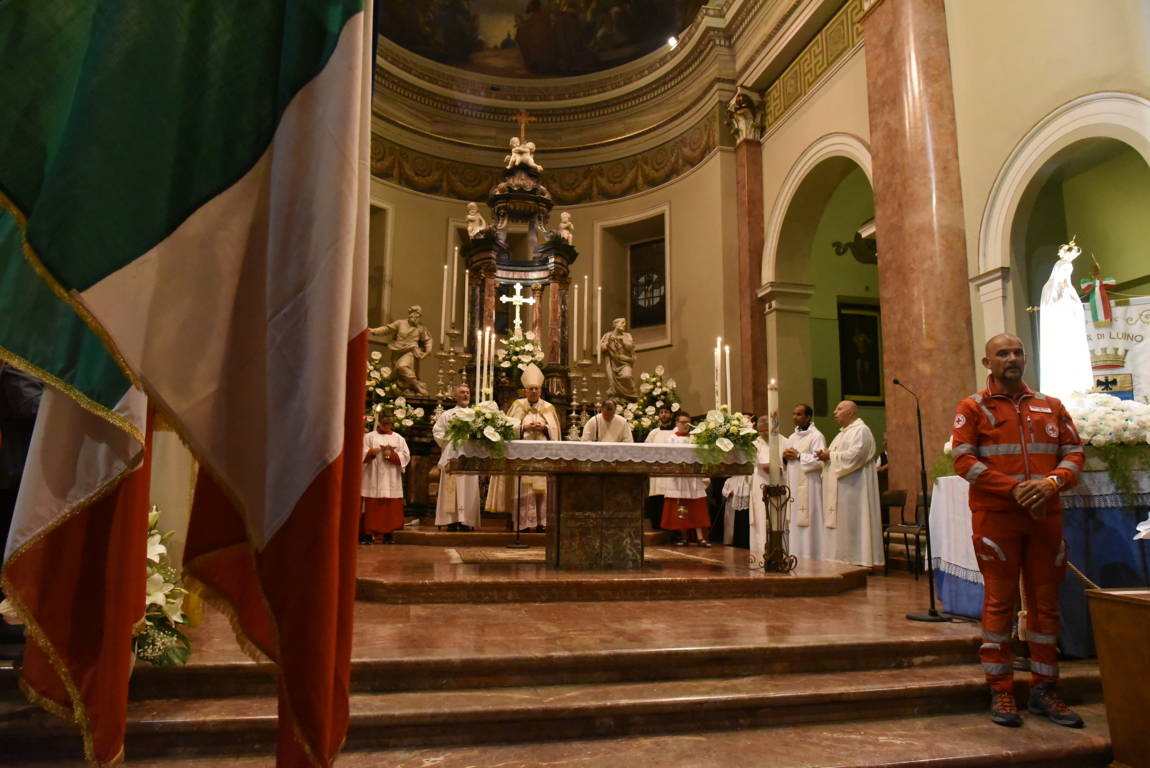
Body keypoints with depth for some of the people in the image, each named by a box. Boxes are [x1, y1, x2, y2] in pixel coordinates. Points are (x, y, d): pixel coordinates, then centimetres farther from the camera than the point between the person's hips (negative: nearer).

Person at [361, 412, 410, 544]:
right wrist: (371, 452, -19)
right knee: (372, 507, -4)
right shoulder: (369, 437, 8)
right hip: (373, 478, -1)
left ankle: (388, 534, 6)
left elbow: (406, 456, 4)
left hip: (391, 479, 1)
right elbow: (361, 454, 0)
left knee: (391, 507, 0)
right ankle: (368, 534, 0)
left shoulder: (399, 438, 12)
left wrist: (391, 454, -10)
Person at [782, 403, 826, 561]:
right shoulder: (792, 437, 17)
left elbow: (820, 461, -18)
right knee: (795, 522, 9)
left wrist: (798, 456, -14)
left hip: (808, 487, -8)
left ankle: (811, 557, 0)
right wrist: (785, 457, -1)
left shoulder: (816, 436, -7)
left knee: (808, 523, -6)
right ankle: (796, 555, 16)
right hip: (793, 485, 8)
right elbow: (785, 461, 21)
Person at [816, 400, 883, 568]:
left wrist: (830, 455, -12)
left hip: (853, 487, -9)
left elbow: (854, 456, -22)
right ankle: (842, 559, 13)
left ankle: (860, 560, -1)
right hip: (840, 489, 9)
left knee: (852, 524, -7)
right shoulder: (843, 433, 21)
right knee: (840, 524, 8)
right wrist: (826, 455, 2)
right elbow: (838, 456, 23)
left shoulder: (861, 431, -9)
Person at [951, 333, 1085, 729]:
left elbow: (1074, 452, 10)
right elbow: (962, 458, -7)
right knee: (1000, 601, 2)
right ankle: (1001, 692, 10)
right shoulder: (973, 408, 2)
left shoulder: (1051, 406, 13)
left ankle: (1043, 690, 21)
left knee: (1045, 602, 9)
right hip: (995, 516, -4)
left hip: (1046, 515, 4)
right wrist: (1013, 488, -17)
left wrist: (1053, 481, -12)